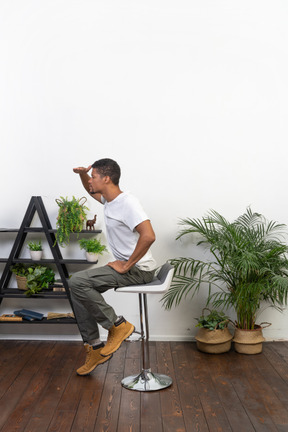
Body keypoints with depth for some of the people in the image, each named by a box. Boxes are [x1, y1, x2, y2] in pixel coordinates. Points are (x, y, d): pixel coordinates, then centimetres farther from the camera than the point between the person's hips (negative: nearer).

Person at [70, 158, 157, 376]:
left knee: (78, 281, -19)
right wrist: (82, 174, 10)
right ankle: (95, 347, 11)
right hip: (124, 266, 10)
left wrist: (127, 265, -25)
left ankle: (118, 325, -8)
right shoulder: (109, 200, 10)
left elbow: (148, 236, -32)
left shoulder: (127, 203, -20)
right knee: (78, 286, 7)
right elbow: (91, 190, 32)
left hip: (139, 269, -10)